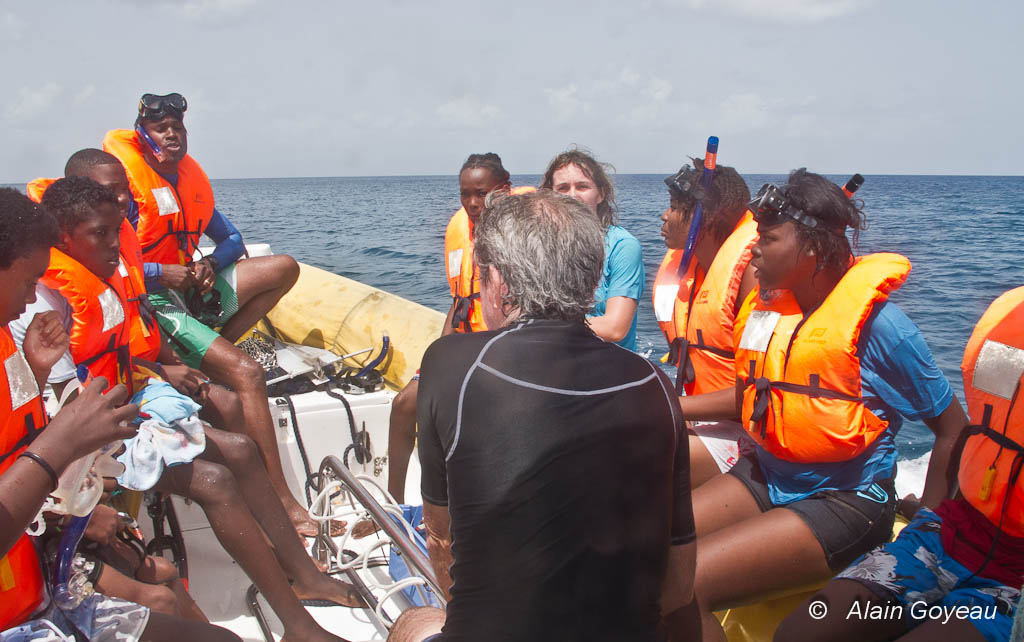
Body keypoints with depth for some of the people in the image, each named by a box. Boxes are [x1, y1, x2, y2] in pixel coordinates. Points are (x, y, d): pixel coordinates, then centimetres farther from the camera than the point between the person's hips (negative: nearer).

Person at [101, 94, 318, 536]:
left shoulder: (192, 178, 12)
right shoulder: (124, 180, -10)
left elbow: (232, 239, 15)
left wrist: (211, 263, -6)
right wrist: (162, 273, -22)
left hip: (190, 288, 8)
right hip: (150, 302, -8)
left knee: (284, 268, -1)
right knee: (246, 373, -25)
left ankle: (213, 352, -5)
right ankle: (281, 499, -25)